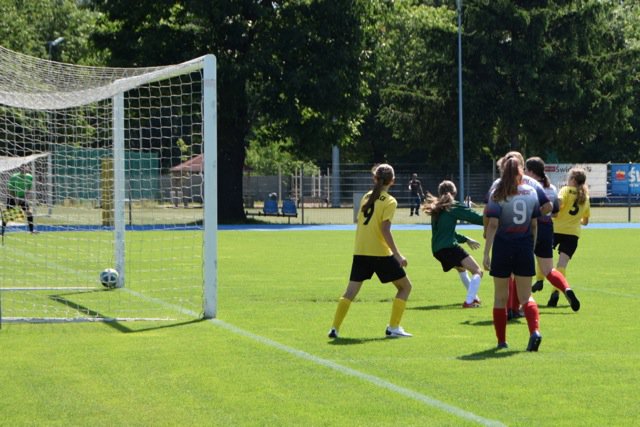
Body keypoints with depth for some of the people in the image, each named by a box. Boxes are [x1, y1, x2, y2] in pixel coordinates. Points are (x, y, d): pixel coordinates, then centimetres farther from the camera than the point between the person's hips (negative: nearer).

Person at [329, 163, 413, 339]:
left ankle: (335, 328, -1)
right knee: (405, 286, 10)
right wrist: (398, 255, -16)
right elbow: (385, 230, -17)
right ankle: (393, 327, 4)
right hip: (380, 253, -5)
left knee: (351, 291, 8)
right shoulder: (389, 201, -9)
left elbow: (360, 223, 13)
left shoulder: (367, 196, 9)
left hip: (360, 252, 5)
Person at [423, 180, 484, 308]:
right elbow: (477, 218, -8)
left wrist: (466, 240, 32)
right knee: (477, 271, -10)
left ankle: (473, 297, 42)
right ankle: (469, 301, -26)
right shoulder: (454, 207, -2)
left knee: (461, 268, 35)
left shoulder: (436, 209, 21)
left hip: (437, 250, 9)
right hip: (449, 247, -9)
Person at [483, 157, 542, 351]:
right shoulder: (531, 192, 5)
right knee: (526, 296, 5)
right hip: (525, 247, 2)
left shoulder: (498, 194, -6)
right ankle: (535, 330, -19)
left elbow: (493, 224, -13)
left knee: (500, 297, 10)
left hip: (503, 247, -2)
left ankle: (501, 340, 14)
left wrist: (486, 253, -13)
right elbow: (534, 224, 9)